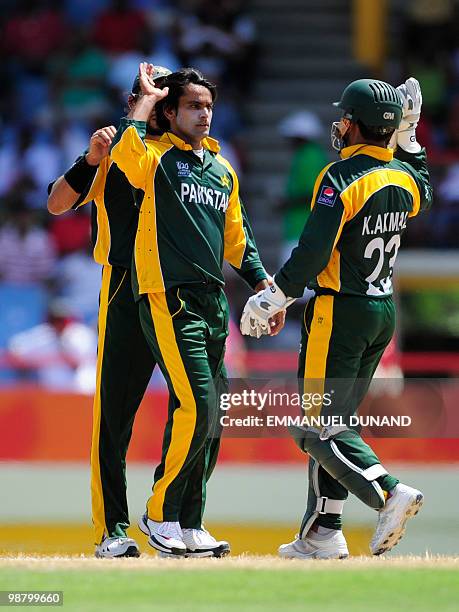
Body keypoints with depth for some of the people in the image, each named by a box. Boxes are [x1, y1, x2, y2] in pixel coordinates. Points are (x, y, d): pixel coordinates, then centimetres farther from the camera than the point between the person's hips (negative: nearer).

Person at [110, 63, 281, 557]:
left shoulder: (222, 169, 20)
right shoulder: (157, 157, -1)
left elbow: (236, 237, 25)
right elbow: (123, 152, -25)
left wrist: (264, 287, 17)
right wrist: (147, 98, -11)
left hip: (212, 303, 7)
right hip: (169, 299, -7)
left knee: (209, 416, 6)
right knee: (195, 405, -16)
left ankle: (189, 525, 12)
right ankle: (160, 514, -4)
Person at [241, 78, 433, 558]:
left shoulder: (341, 177, -17)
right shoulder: (403, 176, 5)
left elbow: (312, 253, -23)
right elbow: (421, 197, 32)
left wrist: (271, 299, -13)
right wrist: (408, 137, 25)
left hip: (339, 312, -8)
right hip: (384, 311, 8)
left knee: (318, 427, -6)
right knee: (333, 422, 14)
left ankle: (389, 494, -25)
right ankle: (322, 534, 13)